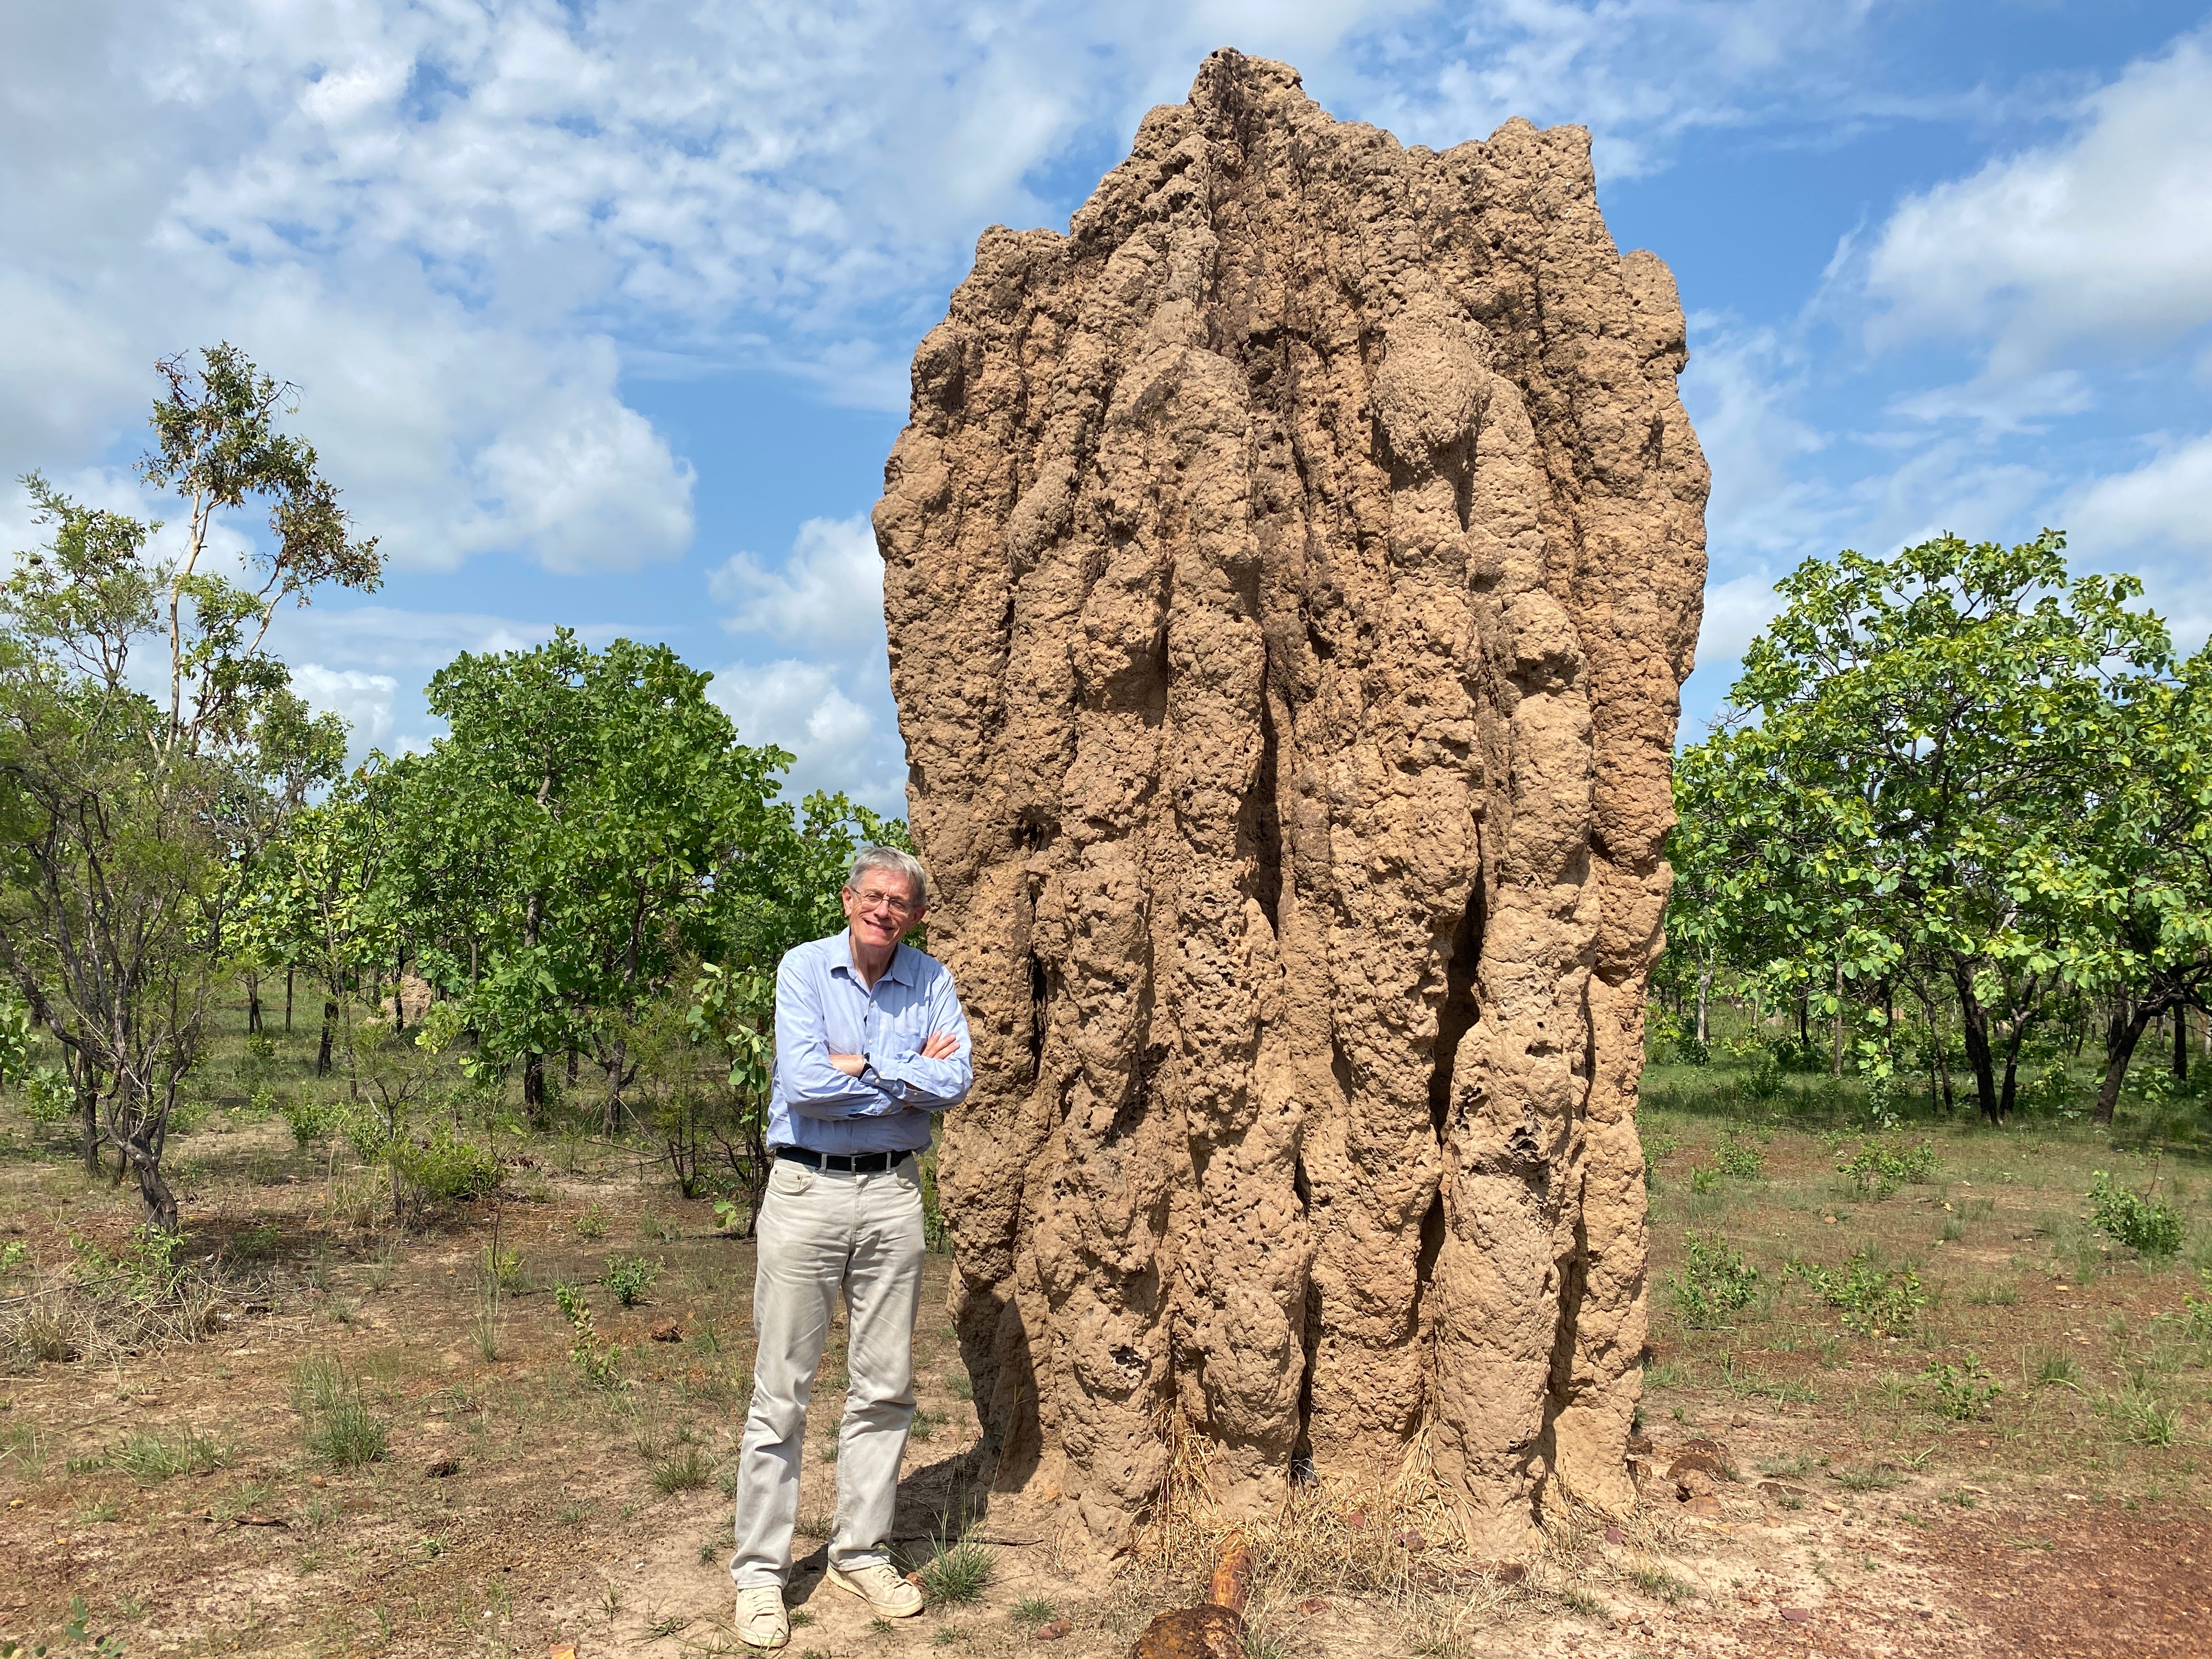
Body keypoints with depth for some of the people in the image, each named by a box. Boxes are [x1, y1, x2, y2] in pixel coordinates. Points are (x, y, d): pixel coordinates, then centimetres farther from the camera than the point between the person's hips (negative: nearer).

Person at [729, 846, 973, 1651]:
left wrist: (863, 1067, -13)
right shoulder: (804, 969, -4)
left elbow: (956, 1080, -9)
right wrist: (908, 1075, -10)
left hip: (893, 1194, 3)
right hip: (808, 1189, -3)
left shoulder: (931, 981, 4)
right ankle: (759, 1570, 14)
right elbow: (804, 1084, -18)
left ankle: (860, 1552, 25)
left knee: (884, 1387, 10)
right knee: (782, 1389, 2)